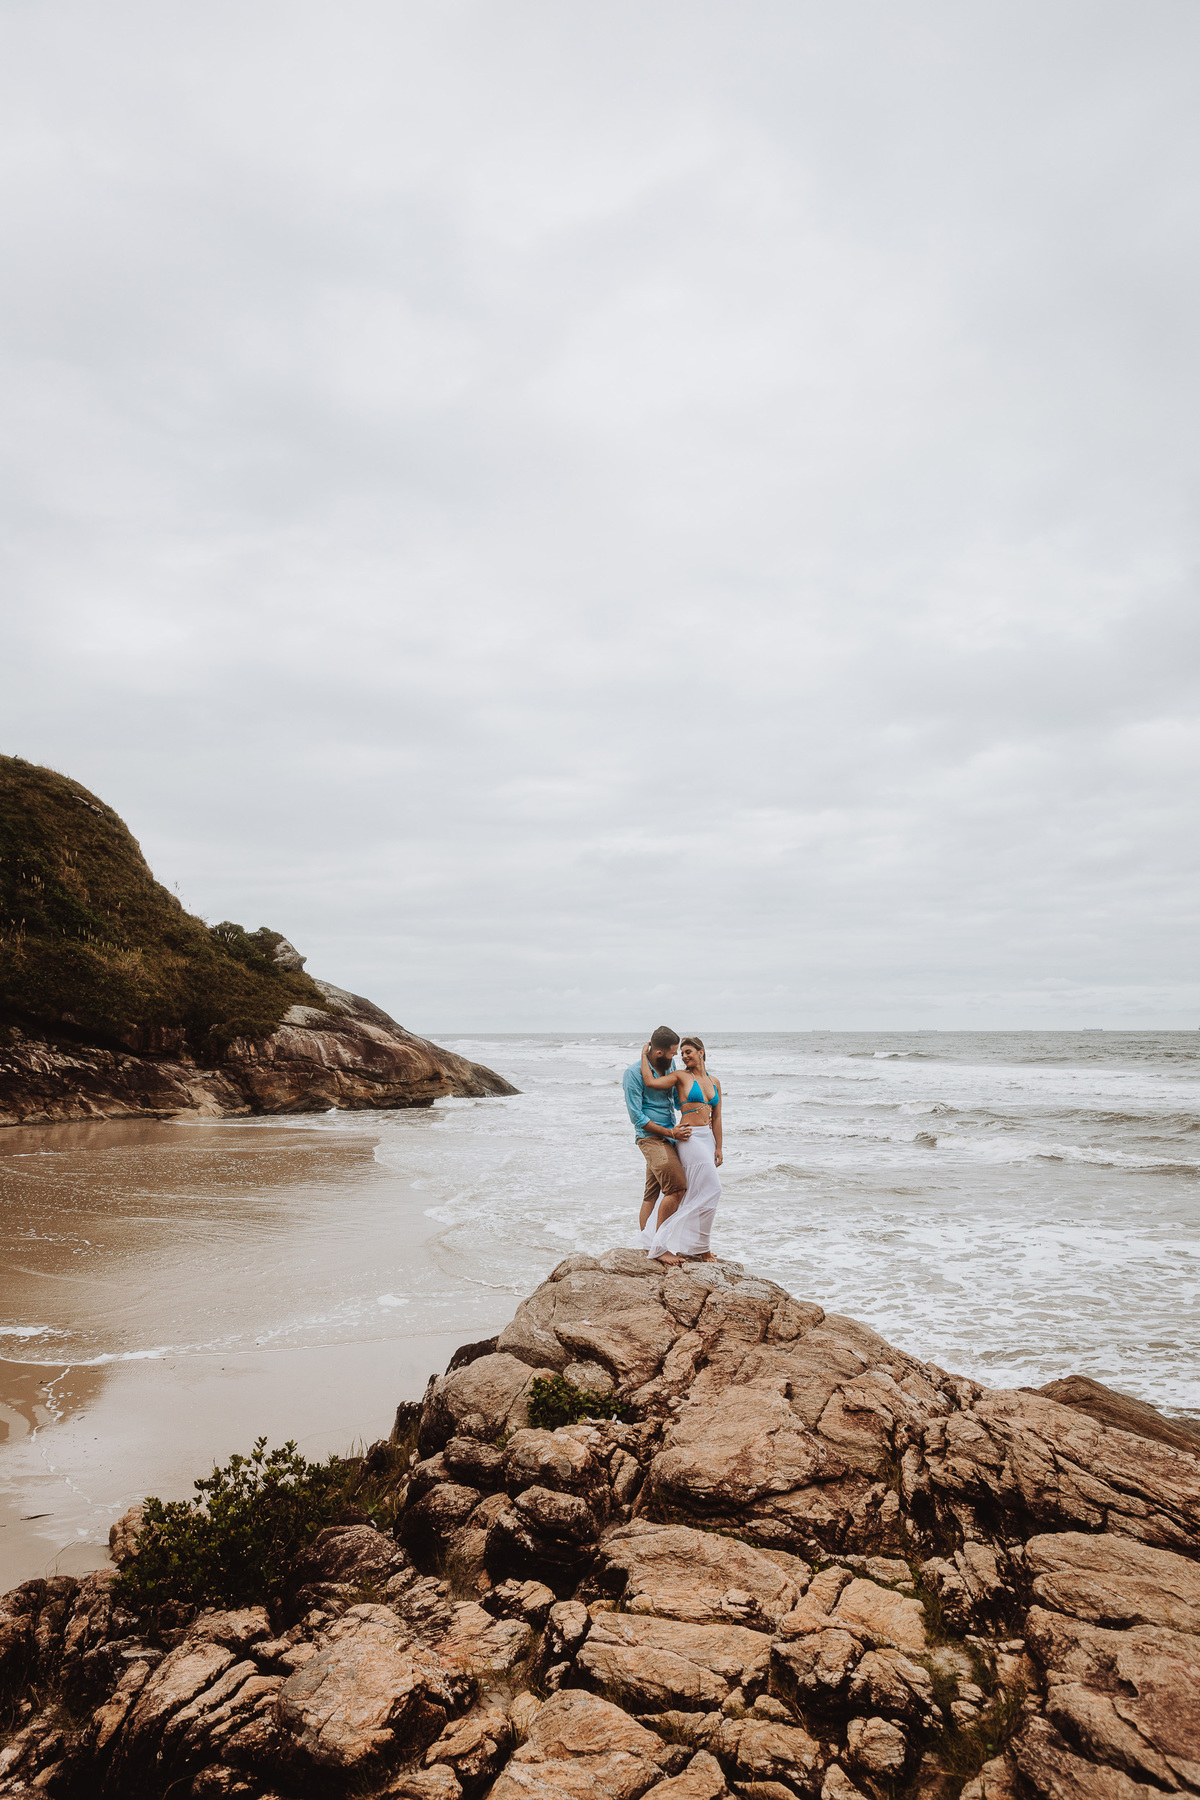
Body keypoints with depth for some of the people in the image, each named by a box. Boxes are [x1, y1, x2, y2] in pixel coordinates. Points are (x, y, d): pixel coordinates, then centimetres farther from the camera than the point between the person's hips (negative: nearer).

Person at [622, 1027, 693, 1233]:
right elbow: (637, 1117, -14)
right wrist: (670, 1132, -16)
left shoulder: (670, 1065, 7)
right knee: (677, 1188, -17)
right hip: (650, 1136, -7)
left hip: (669, 1135, 7)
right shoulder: (634, 1072, -15)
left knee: (652, 1193, 11)